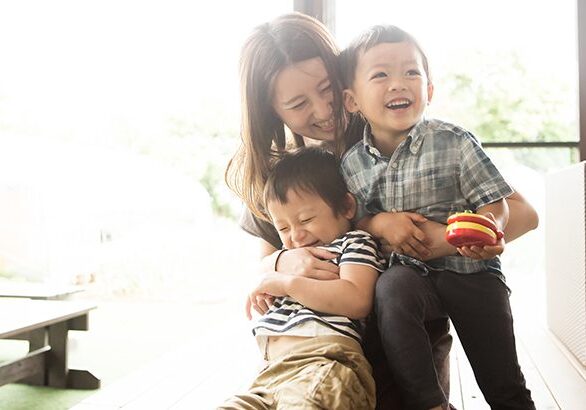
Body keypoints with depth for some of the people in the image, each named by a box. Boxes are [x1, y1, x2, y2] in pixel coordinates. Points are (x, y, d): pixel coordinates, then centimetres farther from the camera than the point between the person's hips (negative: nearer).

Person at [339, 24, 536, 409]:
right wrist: (379, 223, -14)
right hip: (410, 270, 1)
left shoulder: (454, 141, -9)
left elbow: (495, 202, -7)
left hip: (470, 268, -1)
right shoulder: (352, 164, -1)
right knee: (391, 289, -33)